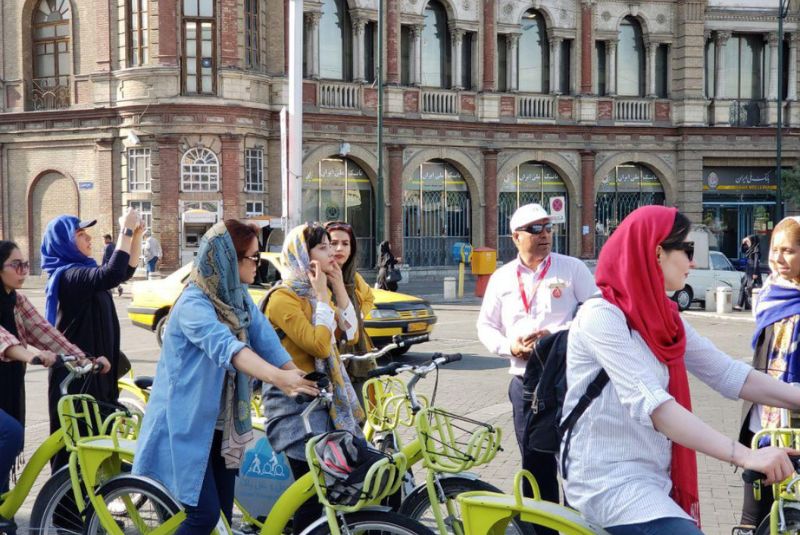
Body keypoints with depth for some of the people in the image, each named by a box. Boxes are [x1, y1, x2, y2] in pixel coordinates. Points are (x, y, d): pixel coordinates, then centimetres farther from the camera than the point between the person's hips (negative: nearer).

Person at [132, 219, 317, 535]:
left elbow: (267, 342, -5)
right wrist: (277, 378, -56)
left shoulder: (240, 297, 4)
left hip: (221, 426, 8)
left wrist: (299, 380, -21)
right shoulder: (193, 304, -22)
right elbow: (225, 346, -40)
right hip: (186, 425, -8)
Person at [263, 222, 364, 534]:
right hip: (297, 404, -8)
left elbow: (350, 334, 7)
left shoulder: (318, 291, 13)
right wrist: (321, 296, -15)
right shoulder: (283, 298, -14)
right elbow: (319, 344, -23)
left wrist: (339, 288, 1)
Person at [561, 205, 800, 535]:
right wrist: (746, 456, -33)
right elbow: (650, 404, -27)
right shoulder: (601, 316, -16)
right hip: (609, 483, -9)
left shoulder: (663, 318, 11)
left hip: (653, 480, 9)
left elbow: (728, 375, 2)